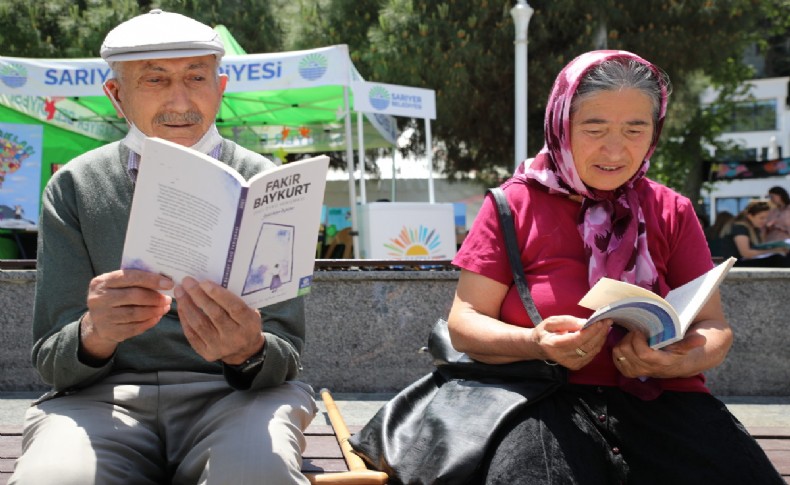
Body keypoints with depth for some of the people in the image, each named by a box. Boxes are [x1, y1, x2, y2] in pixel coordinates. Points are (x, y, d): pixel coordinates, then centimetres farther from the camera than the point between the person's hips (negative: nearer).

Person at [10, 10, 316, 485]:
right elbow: (50, 362, 1)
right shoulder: (73, 187, 6)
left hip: (236, 393, 0)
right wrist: (94, 333, -24)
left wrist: (249, 352, -25)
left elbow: (286, 353, 1)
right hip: (103, 398, 1)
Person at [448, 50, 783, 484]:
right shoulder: (515, 204, 5)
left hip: (662, 399, 3)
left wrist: (681, 361, -15)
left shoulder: (673, 212, 13)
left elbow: (714, 326, 10)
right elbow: (464, 322, 2)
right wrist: (536, 344, -19)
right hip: (550, 403, -3)